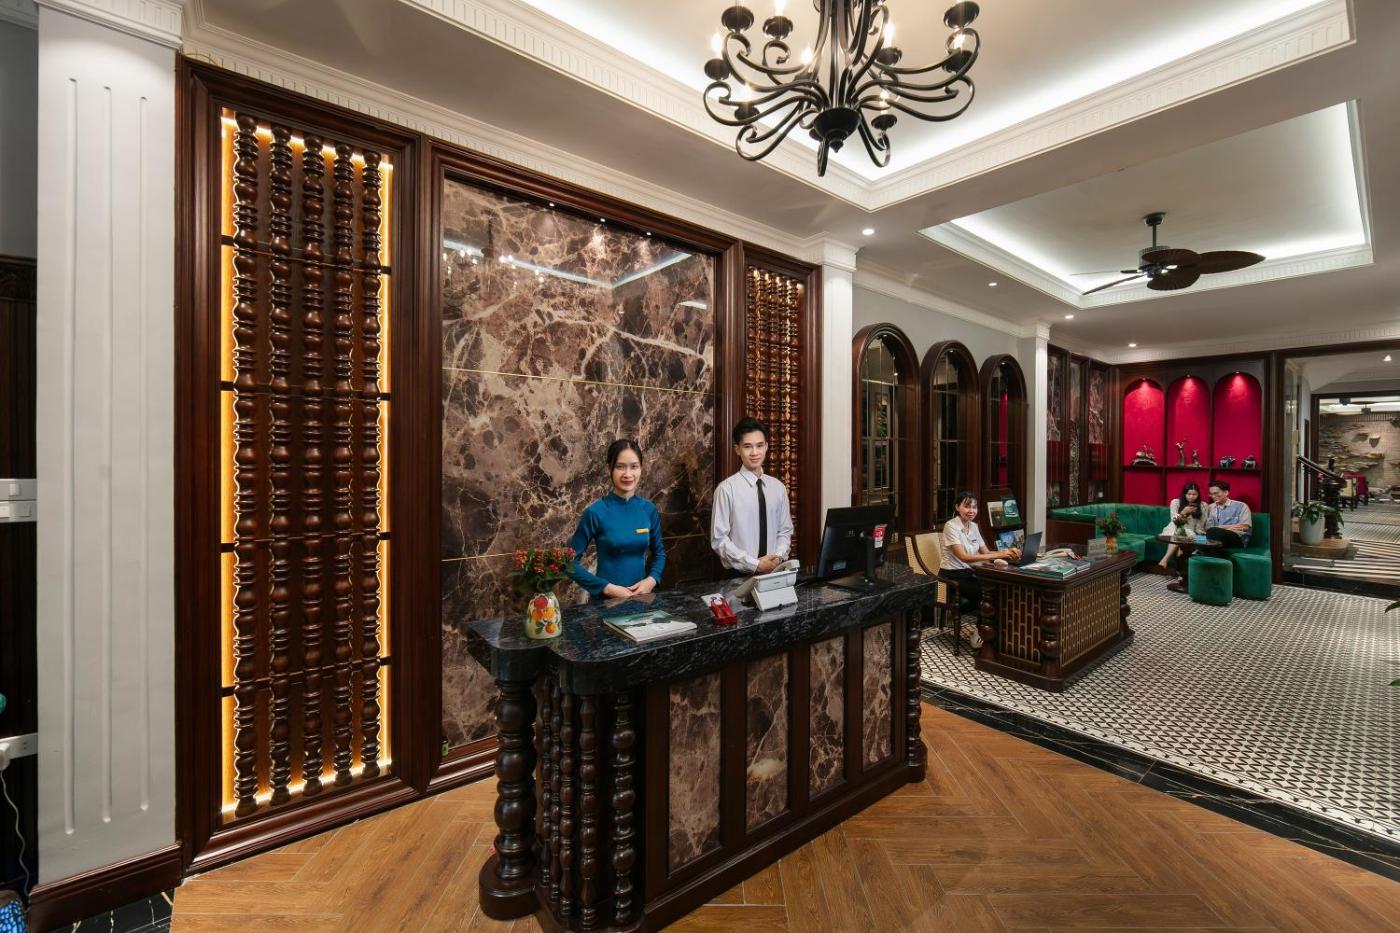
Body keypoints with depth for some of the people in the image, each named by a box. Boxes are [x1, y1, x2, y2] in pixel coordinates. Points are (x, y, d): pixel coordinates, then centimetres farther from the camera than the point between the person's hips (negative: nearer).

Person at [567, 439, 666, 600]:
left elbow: (659, 552, 9)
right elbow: (571, 562, -9)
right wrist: (607, 587, -16)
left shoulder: (649, 509, -4)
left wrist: (652, 579, -8)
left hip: (641, 595, 3)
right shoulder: (595, 512, -14)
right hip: (605, 598, -3)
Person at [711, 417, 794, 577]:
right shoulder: (727, 489, -11)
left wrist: (779, 556, -9)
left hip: (775, 572, 4)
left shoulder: (778, 487, 4)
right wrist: (754, 564, -16)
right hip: (740, 575, -4)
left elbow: (785, 531, 9)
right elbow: (718, 539, -12)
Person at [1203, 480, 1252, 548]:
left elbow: (1245, 527, -4)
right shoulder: (1210, 507, 18)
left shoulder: (1241, 506, 9)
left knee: (1213, 532, -37)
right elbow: (1208, 527, 6)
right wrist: (1229, 527, -6)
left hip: (1238, 539, -3)